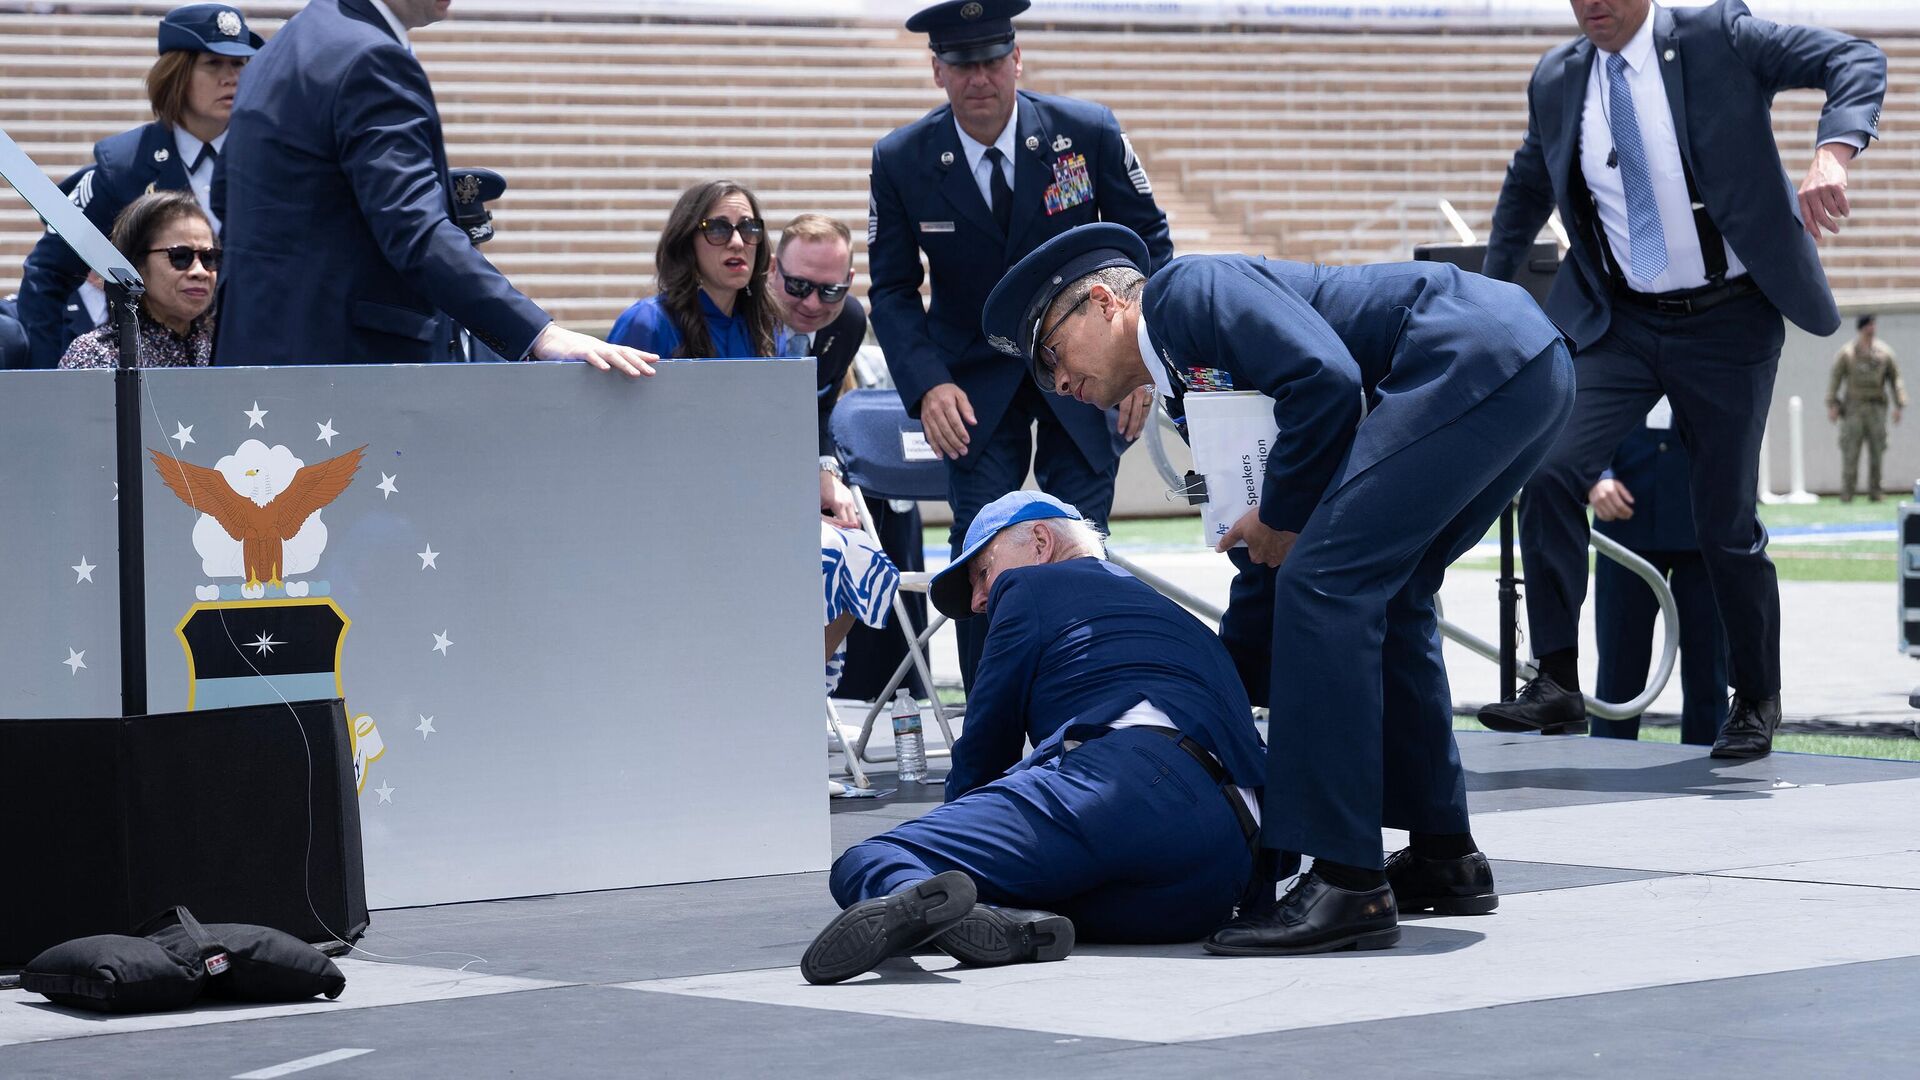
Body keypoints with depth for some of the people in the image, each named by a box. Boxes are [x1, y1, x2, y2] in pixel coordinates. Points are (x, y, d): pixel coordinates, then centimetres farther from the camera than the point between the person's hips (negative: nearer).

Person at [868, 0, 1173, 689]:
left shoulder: (1088, 133, -12)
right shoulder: (901, 161, -10)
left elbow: (1146, 240, 0)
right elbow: (892, 290, -2)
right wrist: (927, 386, -18)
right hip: (977, 378, 0)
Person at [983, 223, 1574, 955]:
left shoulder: (1184, 290, -1)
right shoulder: (1193, 385, 25)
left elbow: (1324, 376, -18)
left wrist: (1281, 517, -5)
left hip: (1476, 356, -11)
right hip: (1532, 371, 11)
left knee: (1325, 585, -13)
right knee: (1379, 598, 20)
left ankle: (1345, 884, -14)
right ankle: (1442, 855, 28)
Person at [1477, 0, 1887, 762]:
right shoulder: (1558, 83, 5)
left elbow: (1856, 62, -14)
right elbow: (1526, 188, 23)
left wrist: (1832, 154, -32)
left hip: (1727, 324, -3)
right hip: (1622, 323, 3)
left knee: (1726, 522, 3)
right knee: (1550, 474, -16)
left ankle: (1756, 700, 22)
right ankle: (1556, 682, -7)